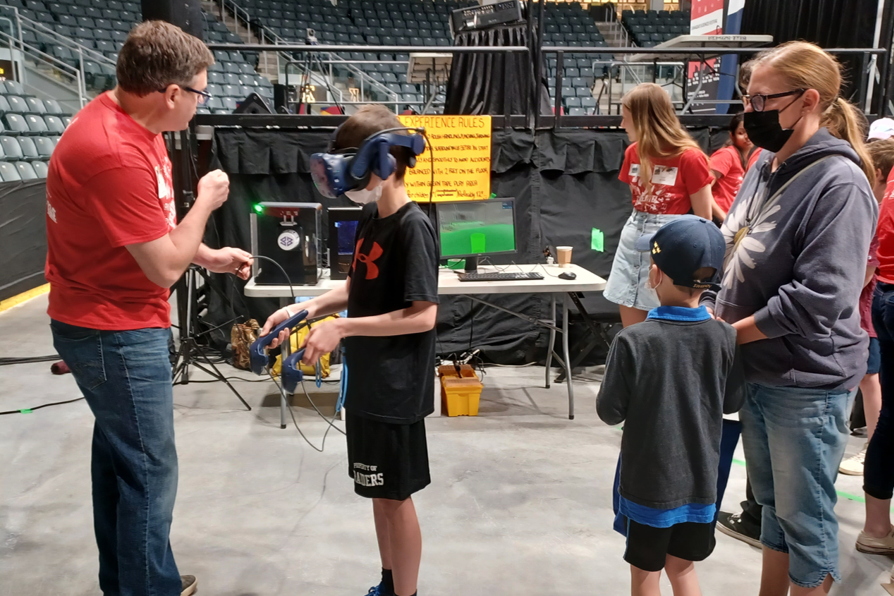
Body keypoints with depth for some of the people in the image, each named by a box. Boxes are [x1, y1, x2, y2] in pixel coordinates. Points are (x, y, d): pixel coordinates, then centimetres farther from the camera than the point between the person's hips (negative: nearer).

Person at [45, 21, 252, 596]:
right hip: (116, 334, -11)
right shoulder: (114, 152, -29)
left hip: (118, 324, 11)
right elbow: (165, 267, -23)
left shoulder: (129, 123, 3)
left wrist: (212, 257, 10)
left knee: (118, 450, 21)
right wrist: (206, 202, -10)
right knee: (149, 469, 2)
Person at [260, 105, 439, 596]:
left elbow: (424, 315, -22)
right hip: (367, 380, 8)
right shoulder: (370, 217, 7)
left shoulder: (413, 226, -19)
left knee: (396, 495, 6)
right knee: (379, 491, 20)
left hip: (395, 388, -8)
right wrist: (310, 307, 0)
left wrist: (342, 328, -21)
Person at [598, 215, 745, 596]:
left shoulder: (633, 341, -22)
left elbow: (610, 412, -13)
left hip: (649, 481, -3)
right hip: (699, 479, 3)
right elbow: (732, 402, 1)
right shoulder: (724, 337, -11)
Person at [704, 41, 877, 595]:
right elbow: (734, 255, 14)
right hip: (757, 371, 8)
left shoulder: (839, 182, -18)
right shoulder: (765, 166, 5)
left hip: (808, 384, -8)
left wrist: (728, 332, -16)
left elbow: (817, 299, -24)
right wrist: (712, 310, -1)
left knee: (804, 515, 9)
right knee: (772, 500, 22)